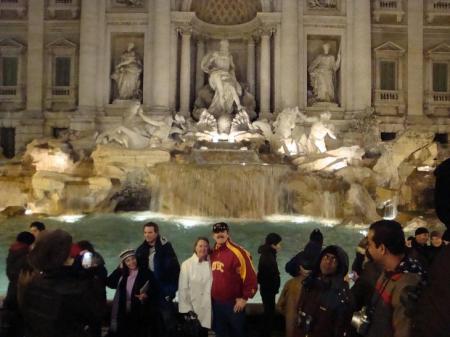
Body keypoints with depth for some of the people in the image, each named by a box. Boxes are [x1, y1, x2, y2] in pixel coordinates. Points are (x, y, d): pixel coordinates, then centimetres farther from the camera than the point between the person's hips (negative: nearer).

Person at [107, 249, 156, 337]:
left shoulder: (146, 273, -2)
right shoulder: (122, 275, 13)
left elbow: (154, 289, -6)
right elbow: (110, 283, 2)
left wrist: (146, 295, -25)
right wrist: (119, 269, 2)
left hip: (139, 313, -4)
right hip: (124, 312, 4)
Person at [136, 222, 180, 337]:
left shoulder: (165, 248, -10)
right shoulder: (141, 250, 7)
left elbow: (174, 269, -13)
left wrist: (171, 291, -16)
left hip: (164, 292, -5)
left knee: (168, 321, -2)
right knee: (156, 323, 12)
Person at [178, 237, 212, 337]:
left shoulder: (211, 264, 3)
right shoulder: (187, 264, -5)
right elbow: (183, 289, -6)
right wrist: (186, 309, -10)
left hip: (206, 310, 3)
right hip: (192, 308, -3)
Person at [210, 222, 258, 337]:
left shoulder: (237, 252, -17)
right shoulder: (213, 253, 5)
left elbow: (250, 276, -16)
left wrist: (245, 297, -13)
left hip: (233, 303, -6)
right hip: (216, 302, 6)